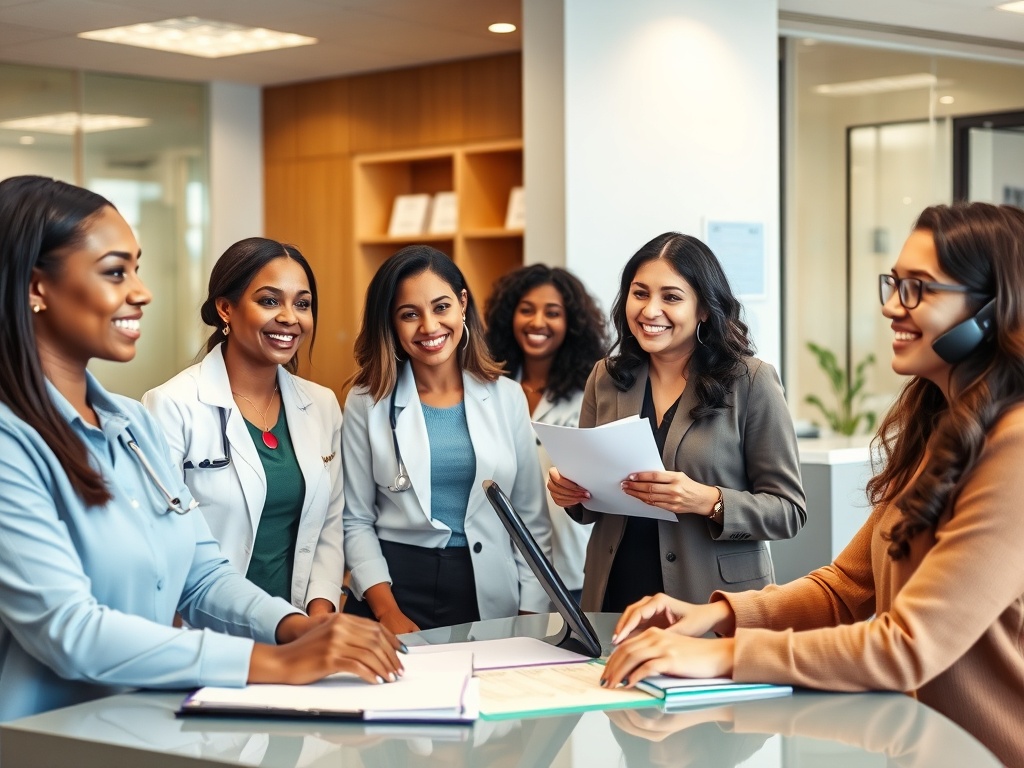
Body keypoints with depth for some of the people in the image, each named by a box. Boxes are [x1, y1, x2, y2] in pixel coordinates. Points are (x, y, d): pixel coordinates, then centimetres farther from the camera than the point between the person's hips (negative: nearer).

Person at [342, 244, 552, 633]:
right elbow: (356, 521, -1)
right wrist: (388, 611, -12)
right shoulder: (367, 402, -1)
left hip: (489, 591, 1)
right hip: (396, 584, -1)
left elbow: (532, 518, 4)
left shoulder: (506, 397, 3)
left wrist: (532, 617, -4)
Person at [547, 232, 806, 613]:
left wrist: (709, 502, -23)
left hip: (715, 603, -3)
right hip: (615, 598, 3)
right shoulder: (606, 378, 5)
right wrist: (571, 492, -7)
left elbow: (788, 510, -8)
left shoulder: (751, 382, -7)